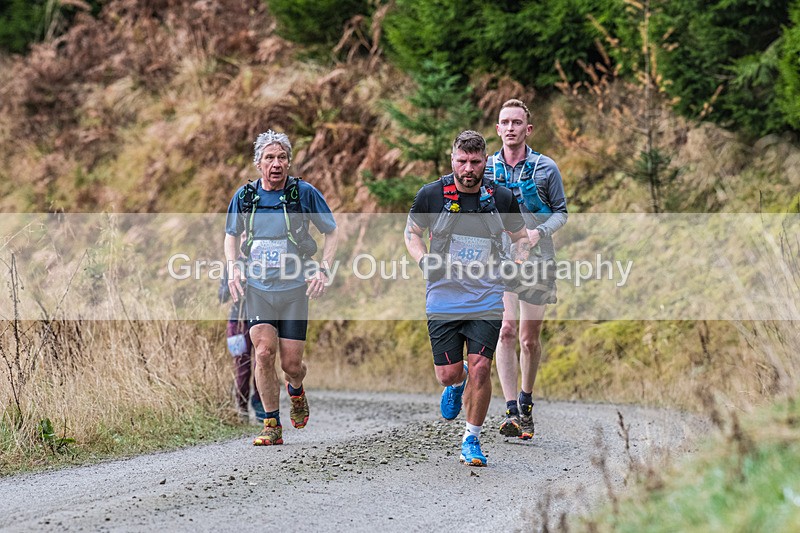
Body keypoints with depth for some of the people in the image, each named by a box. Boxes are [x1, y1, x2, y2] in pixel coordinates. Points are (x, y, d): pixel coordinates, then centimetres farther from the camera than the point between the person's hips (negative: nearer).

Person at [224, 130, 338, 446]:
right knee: (264, 353, -15)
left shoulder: (304, 193, -6)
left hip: (294, 289, -1)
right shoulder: (245, 196, 1)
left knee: (291, 363, -1)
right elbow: (231, 235, 18)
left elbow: (331, 232, 6)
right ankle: (272, 427, -4)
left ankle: (295, 390, 37)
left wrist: (324, 270, -6)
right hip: (257, 288, 1)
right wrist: (233, 267, 1)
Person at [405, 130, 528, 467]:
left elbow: (521, 238, 14)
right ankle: (457, 384, 40)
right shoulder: (431, 195, -4)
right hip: (443, 298, 0)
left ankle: (471, 439, 7)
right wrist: (425, 262, -6)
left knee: (480, 368, -10)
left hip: (487, 299, 0)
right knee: (448, 373, 1)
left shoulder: (502, 197, -1)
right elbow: (412, 232, 12)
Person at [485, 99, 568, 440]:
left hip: (536, 259, 0)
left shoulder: (545, 168, 0)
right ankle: (512, 413, -18)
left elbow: (560, 212, 4)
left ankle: (526, 402, 28)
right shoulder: (485, 168, 5)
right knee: (505, 331, -15)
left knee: (530, 339, 6)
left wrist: (539, 232, -14)